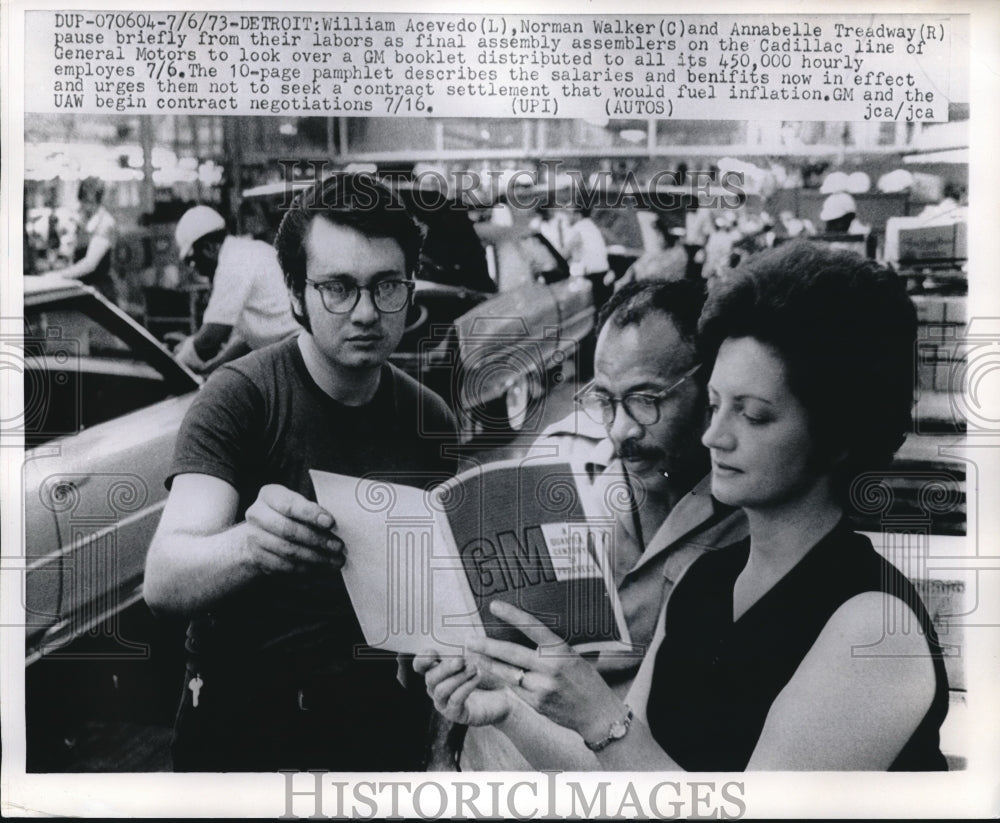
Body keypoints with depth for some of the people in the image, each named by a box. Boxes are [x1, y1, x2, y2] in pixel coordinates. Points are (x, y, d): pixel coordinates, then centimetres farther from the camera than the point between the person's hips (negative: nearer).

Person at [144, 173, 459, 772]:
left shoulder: (430, 419, 4)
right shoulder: (242, 396, -10)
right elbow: (162, 583, -21)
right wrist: (250, 545, -43)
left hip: (385, 717, 3)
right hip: (244, 719, -2)